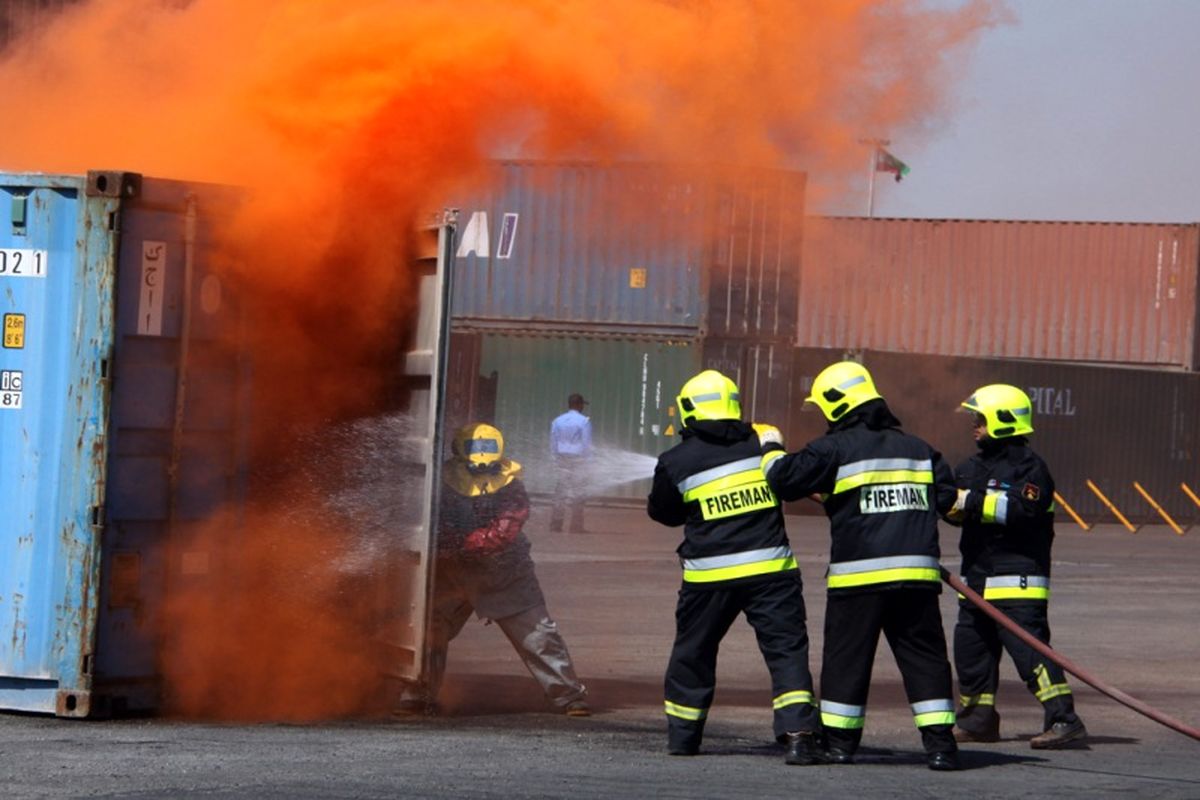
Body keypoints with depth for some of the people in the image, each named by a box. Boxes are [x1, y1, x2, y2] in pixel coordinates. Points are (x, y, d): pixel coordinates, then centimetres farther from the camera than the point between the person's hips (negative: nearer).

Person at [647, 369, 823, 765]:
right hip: (770, 568, 0)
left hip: (710, 575, 0)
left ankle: (682, 734, 27)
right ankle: (798, 734, -19)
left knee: (693, 654, 17)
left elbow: (663, 512, 11)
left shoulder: (676, 463, -3)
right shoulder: (762, 445, 2)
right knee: (786, 650, -3)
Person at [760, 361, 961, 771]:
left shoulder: (836, 448, -3)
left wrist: (769, 448, 15)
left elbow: (785, 479, -4)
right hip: (917, 572, 4)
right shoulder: (917, 448, 13)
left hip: (858, 573, -3)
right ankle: (940, 743, 0)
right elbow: (945, 496, 15)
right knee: (924, 657, 6)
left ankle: (839, 741, 11)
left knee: (847, 658, 7)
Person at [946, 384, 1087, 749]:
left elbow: (1024, 511, -24)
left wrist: (974, 501, -24)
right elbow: (956, 507, 23)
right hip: (977, 577, 9)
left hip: (1017, 579, -9)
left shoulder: (1028, 466, -10)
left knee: (1028, 646, -17)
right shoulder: (974, 466, 17)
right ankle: (979, 719, 26)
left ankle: (1064, 719, -20)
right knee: (970, 647, 13)